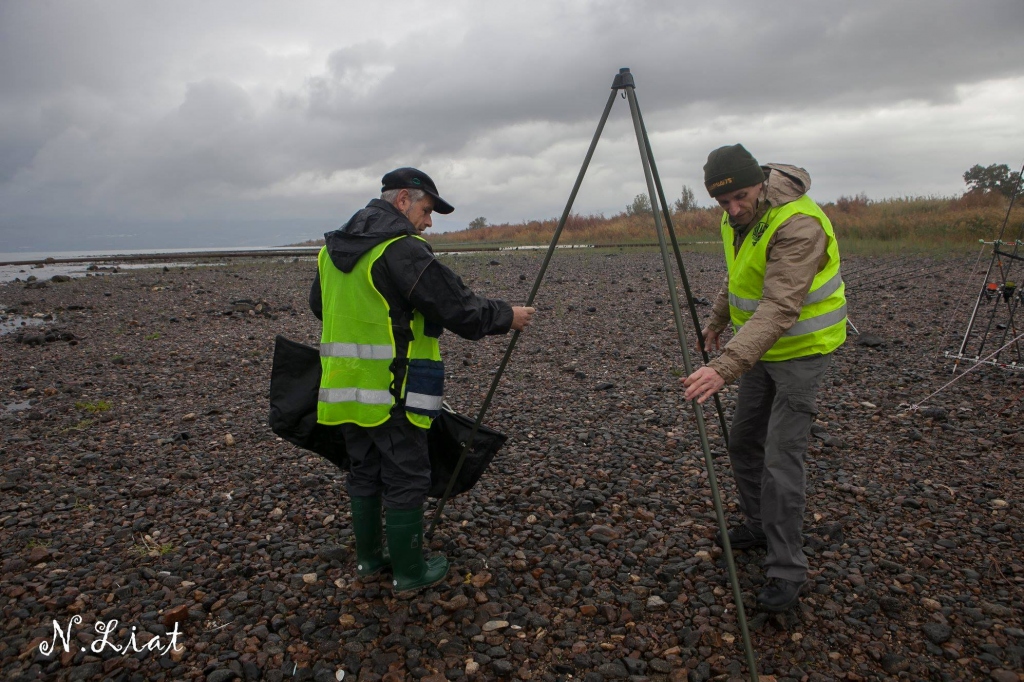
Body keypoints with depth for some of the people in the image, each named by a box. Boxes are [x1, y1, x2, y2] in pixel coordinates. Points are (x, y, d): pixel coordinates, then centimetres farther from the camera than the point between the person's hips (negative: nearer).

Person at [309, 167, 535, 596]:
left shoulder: (332, 248, 11)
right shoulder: (402, 250, -16)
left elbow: (320, 305, 25)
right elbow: (457, 308, -17)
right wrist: (507, 317, -1)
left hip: (343, 387, 9)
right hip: (390, 391, -8)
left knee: (364, 473, 19)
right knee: (406, 480, 5)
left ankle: (369, 559, 33)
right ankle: (409, 573, 16)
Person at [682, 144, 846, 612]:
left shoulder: (798, 225, -30)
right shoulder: (738, 217, -2)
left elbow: (779, 309, -40)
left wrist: (727, 368, -49)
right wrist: (717, 320, 21)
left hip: (801, 349, -8)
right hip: (761, 344, 9)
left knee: (782, 459, -10)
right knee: (743, 441, 16)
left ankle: (787, 572, 4)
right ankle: (759, 525, 36)